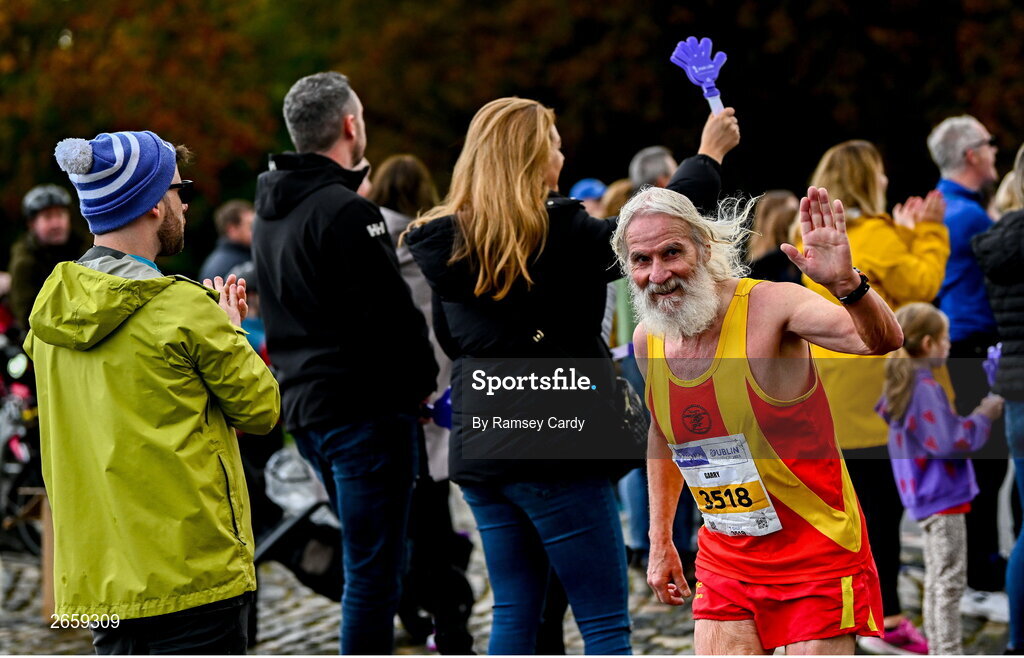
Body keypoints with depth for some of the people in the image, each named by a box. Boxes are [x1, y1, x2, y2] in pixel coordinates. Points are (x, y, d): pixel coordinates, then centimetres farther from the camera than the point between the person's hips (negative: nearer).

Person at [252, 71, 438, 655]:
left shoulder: (272, 211, 13)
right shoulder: (346, 212, -17)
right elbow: (394, 312, -18)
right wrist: (424, 379, -3)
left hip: (306, 406, 9)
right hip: (365, 408, -9)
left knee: (372, 562, 19)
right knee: (374, 573, -5)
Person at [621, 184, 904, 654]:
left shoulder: (769, 306, -19)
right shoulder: (648, 341, 0)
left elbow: (883, 341, -34)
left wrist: (846, 284, -54)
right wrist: (660, 541, 21)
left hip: (817, 554, -5)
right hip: (724, 559, 5)